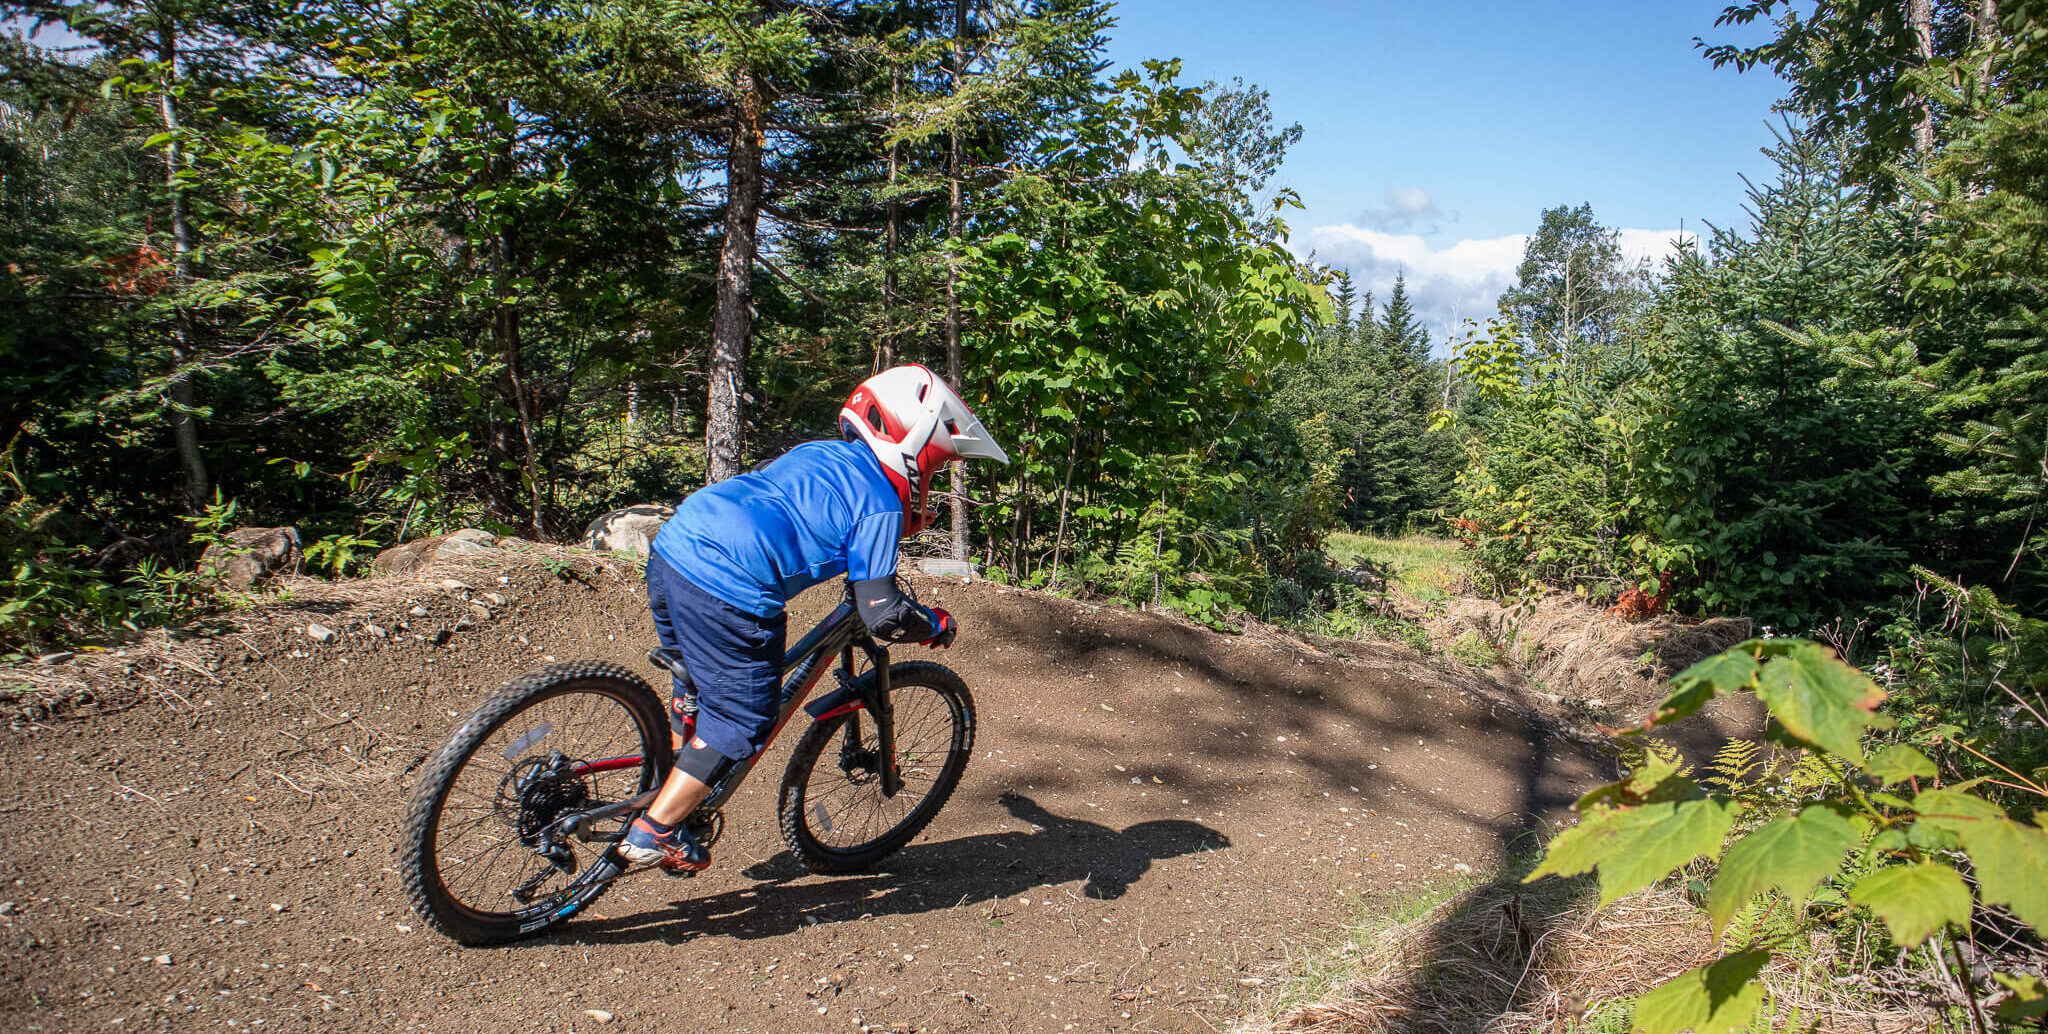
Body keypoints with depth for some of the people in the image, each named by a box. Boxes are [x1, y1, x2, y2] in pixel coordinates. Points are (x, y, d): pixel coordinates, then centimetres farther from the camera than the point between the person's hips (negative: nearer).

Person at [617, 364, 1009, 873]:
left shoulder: (820, 452, 20)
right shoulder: (880, 502, -3)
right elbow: (884, 615, -10)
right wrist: (938, 625, 10)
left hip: (669, 550, 9)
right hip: (725, 593, -9)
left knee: (699, 690, 29)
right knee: (741, 719, 9)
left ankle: (678, 802, 44)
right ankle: (653, 833, 15)